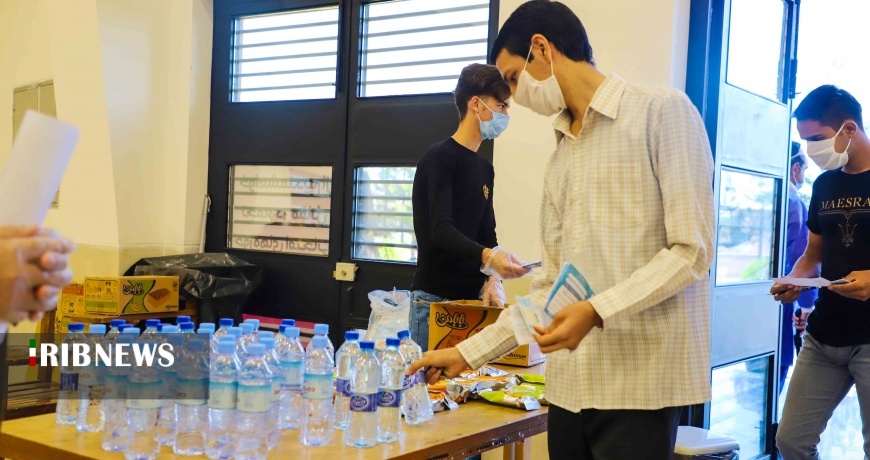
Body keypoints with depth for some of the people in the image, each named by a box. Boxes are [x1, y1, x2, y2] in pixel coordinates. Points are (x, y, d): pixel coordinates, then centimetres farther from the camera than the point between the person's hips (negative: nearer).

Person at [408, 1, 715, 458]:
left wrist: (598, 311, -21)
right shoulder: (560, 158, 16)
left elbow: (691, 251, -10)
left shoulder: (662, 112, -4)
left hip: (640, 384, -6)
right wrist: (469, 352, 13)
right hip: (570, 385, 6)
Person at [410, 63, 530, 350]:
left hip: (472, 296, 7)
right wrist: (488, 256, -36)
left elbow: (487, 234, 14)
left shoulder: (485, 168, 16)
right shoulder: (440, 158, -9)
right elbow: (441, 230, -20)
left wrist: (493, 279, -4)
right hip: (435, 297, -7)